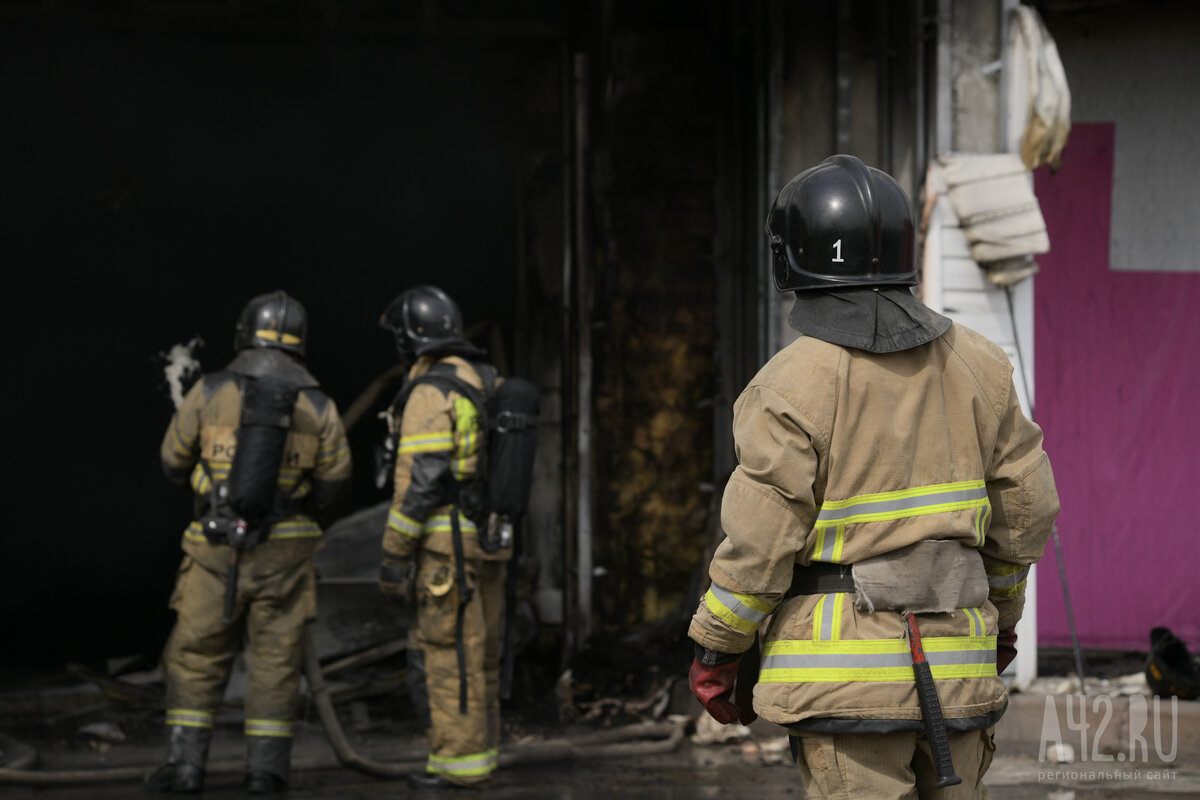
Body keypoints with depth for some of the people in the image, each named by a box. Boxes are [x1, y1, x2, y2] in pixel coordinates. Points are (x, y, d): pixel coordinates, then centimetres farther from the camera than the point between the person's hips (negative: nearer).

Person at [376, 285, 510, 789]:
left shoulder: (430, 393, -15)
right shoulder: (488, 384, 13)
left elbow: (419, 480, -19)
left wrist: (393, 555, -15)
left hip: (446, 540, -8)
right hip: (486, 537, 8)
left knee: (450, 653, -3)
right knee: (476, 651, 14)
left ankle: (460, 762, -2)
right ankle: (479, 752, 17)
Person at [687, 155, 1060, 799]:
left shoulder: (793, 385, -12)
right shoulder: (974, 363, 5)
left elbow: (760, 539, -13)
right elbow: (1027, 505, 11)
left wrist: (715, 649, 0)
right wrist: (1000, 611, 25)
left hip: (845, 667, -5)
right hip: (954, 661, 5)